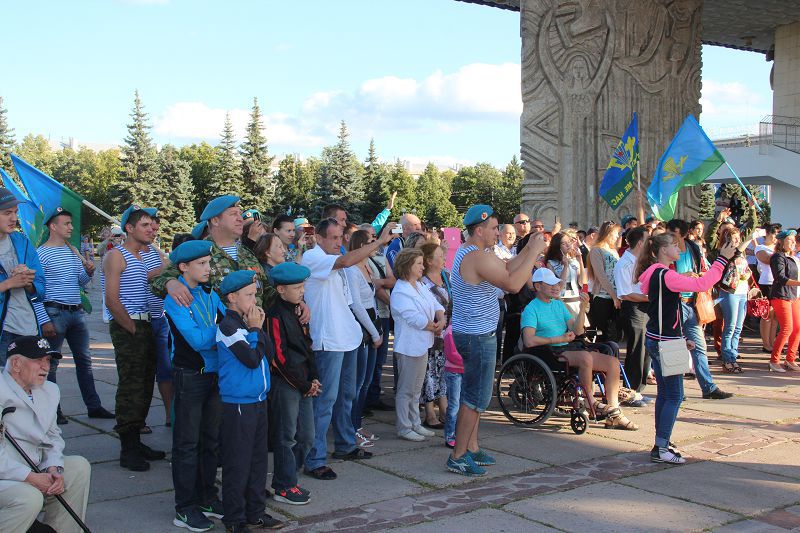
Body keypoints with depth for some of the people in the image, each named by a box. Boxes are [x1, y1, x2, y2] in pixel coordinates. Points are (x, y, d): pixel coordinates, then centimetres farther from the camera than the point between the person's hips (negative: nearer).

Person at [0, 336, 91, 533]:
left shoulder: (49, 391, 12)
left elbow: (53, 435, 16)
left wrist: (53, 468, -4)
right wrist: (30, 477, -21)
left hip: (34, 473, 8)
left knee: (80, 466, 0)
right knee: (30, 497, -31)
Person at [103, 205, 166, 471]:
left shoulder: (146, 256, 18)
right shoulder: (116, 256, -9)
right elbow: (112, 300, -15)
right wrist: (133, 329, -14)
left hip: (144, 326, 9)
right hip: (126, 327, -9)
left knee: (145, 386, 12)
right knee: (130, 387, -7)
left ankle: (136, 442, 23)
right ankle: (127, 450, 1)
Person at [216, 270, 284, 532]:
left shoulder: (248, 322, 11)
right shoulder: (228, 326, -15)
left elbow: (269, 354, 6)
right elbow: (252, 359, -21)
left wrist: (258, 328, -3)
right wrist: (255, 329, -11)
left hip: (258, 400, 8)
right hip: (238, 404, -8)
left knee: (258, 459, 15)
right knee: (237, 463, 0)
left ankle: (255, 511, 27)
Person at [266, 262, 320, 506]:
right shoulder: (275, 316, -14)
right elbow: (279, 358, -17)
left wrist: (313, 379, 6)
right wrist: (304, 385, -12)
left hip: (304, 384, 8)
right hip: (285, 384, -8)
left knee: (306, 437, 12)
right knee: (287, 437, 1)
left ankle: (286, 478, 25)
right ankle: (284, 488, 11)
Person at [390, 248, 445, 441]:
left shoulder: (420, 286, 12)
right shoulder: (400, 292, -18)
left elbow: (436, 305, 13)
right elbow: (415, 319, -24)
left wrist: (441, 320, -8)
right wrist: (434, 328, -10)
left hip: (422, 345, 10)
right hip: (409, 347, -10)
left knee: (416, 389, 18)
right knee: (406, 390, 0)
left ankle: (415, 424, 27)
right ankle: (404, 428, 8)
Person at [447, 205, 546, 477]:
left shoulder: (467, 252, 13)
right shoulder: (477, 257, -21)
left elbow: (506, 268, 13)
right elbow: (512, 284, -28)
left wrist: (529, 249, 3)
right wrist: (534, 253, -20)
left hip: (474, 334, 11)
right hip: (478, 337, -11)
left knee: (473, 395, 18)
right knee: (476, 398, -4)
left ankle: (471, 448, 27)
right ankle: (458, 457, 2)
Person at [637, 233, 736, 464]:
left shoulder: (655, 274, 14)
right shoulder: (664, 275, -18)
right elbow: (701, 284, -27)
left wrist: (683, 337, 20)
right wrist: (722, 259, -20)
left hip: (656, 340, 10)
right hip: (664, 343, -10)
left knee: (664, 393, 14)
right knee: (674, 395, -5)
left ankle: (661, 445, 20)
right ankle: (661, 449, -3)